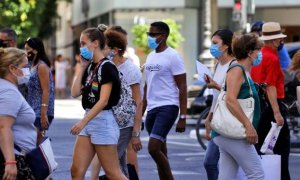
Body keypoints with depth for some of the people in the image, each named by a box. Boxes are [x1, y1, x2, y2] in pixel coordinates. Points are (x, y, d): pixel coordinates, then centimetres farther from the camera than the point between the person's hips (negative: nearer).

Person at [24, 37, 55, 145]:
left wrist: (44, 114, -21)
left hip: (40, 112, -8)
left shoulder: (42, 66, -10)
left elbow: (46, 91, -16)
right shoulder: (33, 66, 16)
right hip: (32, 111, 8)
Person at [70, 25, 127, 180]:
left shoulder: (106, 67, -12)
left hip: (103, 120, -8)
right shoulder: (90, 67, 13)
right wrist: (82, 68, 6)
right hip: (89, 121, 8)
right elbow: (75, 93, 7)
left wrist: (83, 121, -25)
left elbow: (103, 100, -20)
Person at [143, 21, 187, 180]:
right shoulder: (150, 56, 15)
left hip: (167, 107, -8)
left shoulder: (172, 57, -8)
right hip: (152, 108, 8)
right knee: (161, 152, 10)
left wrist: (182, 117, -15)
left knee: (153, 148, -19)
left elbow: (182, 88, -10)